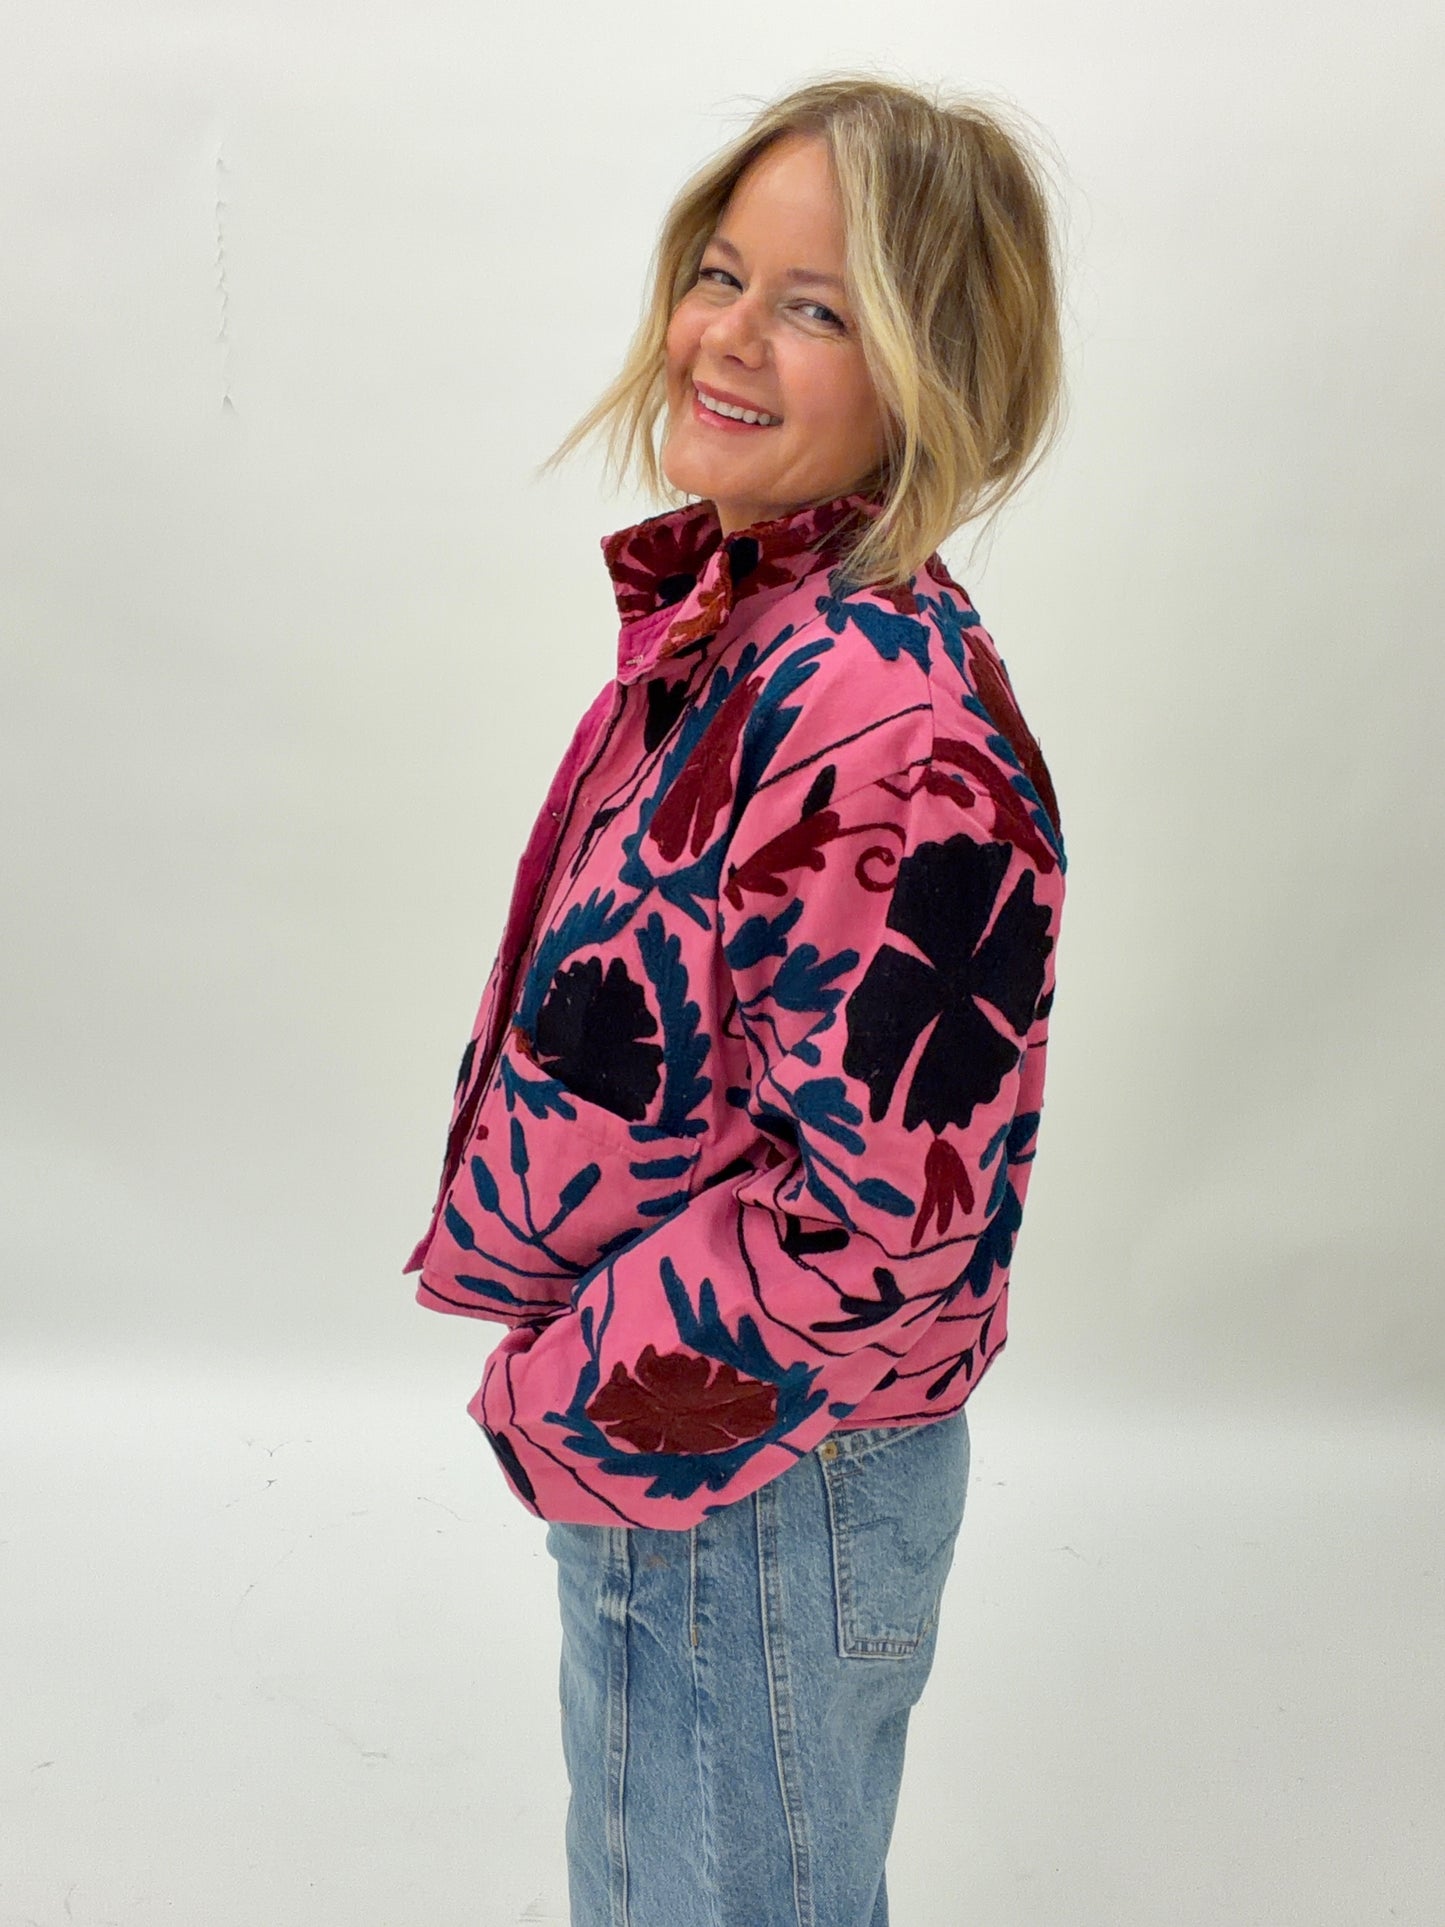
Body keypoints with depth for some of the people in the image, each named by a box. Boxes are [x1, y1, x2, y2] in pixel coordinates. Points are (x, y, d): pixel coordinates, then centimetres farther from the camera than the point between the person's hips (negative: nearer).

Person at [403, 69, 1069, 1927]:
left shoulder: (891, 726, -30)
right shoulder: (727, 617, 1)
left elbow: (882, 1218, -28)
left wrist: (569, 1398, -17)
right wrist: (512, 1263, 8)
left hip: (758, 1483, -9)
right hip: (646, 1440, 9)